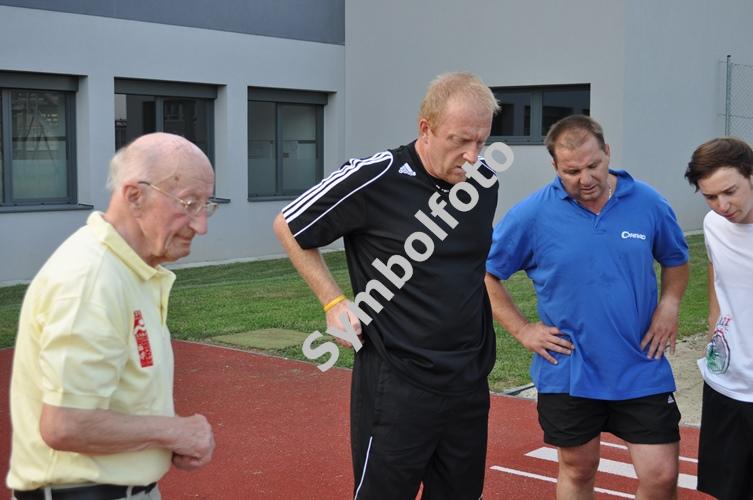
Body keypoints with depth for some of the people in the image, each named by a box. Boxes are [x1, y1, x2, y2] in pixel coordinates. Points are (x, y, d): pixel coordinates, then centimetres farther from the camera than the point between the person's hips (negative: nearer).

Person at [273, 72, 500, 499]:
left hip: (470, 381, 6)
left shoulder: (485, 182, 1)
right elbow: (288, 227, -3)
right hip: (396, 384, -6)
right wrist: (334, 301, -7)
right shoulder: (375, 178, -16)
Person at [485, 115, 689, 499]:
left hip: (642, 371, 1)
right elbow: (485, 273, -2)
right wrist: (521, 329, -5)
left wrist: (669, 306, -1)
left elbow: (676, 261, 15)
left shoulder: (648, 203, -3)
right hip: (568, 375, -1)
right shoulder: (532, 214, -10)